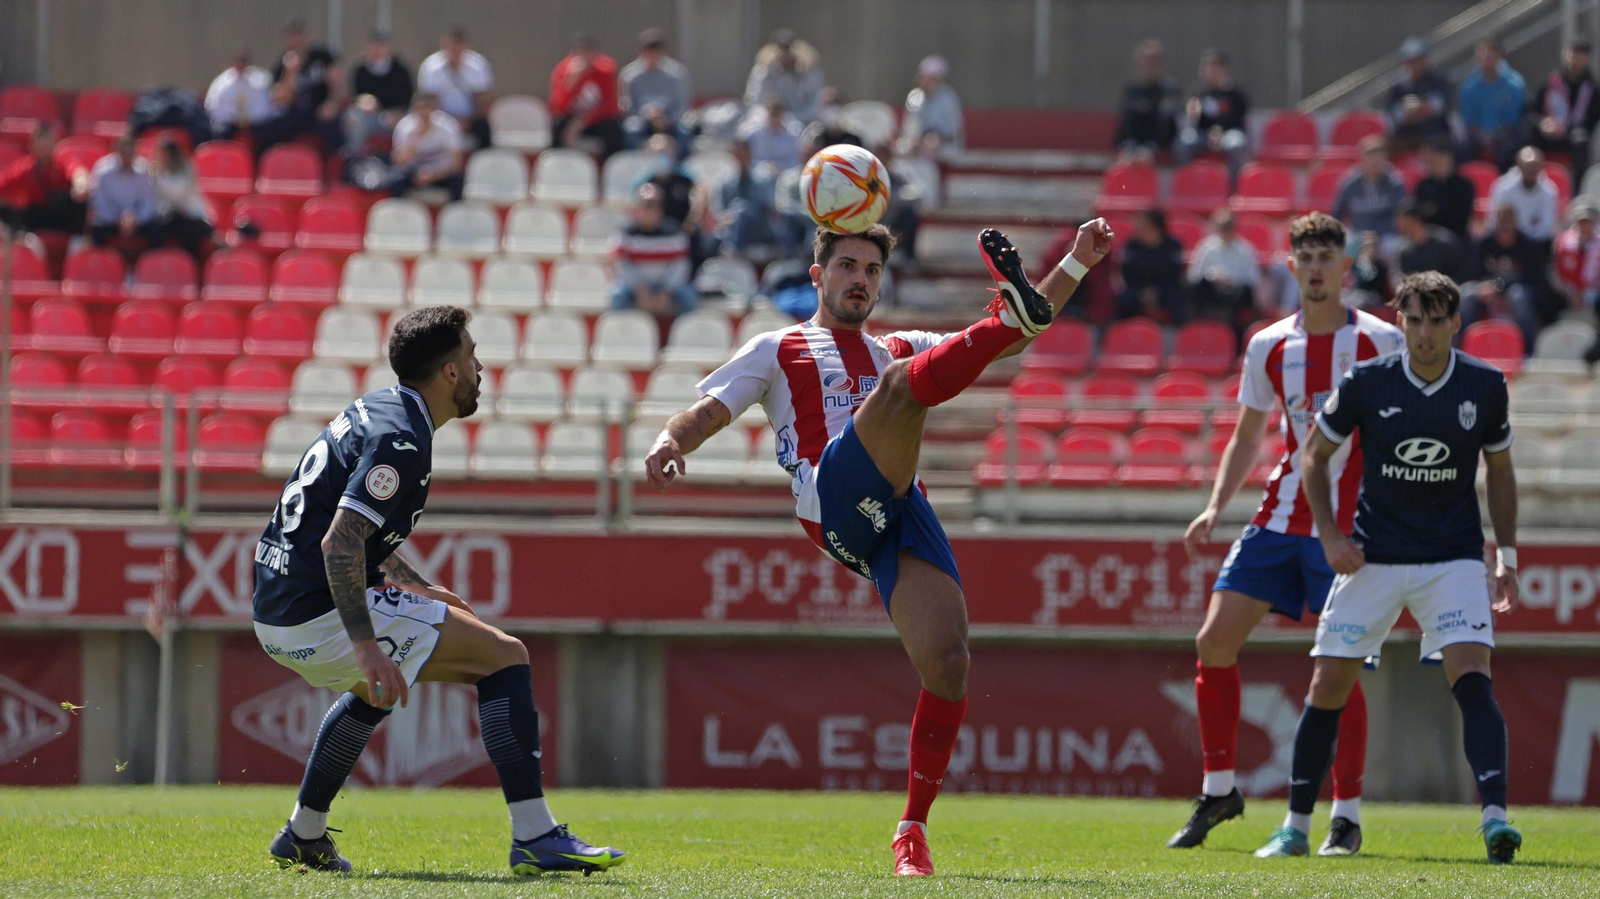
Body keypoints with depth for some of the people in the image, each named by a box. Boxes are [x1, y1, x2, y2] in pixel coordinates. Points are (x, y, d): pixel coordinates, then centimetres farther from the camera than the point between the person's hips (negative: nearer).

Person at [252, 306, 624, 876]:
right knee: (504, 656, -7)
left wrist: (414, 585, 31)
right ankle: (535, 839, -14)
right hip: (319, 617, -10)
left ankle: (304, 837, 40)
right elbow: (339, 542, -27)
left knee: (376, 682, 40)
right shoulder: (400, 440, -17)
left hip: (277, 608, 10)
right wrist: (365, 647, -31)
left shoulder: (374, 410, 14)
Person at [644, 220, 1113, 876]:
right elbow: (706, 413, 14)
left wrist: (1076, 264, 22)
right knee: (900, 381, -27)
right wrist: (668, 443, -10)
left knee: (948, 663, -15)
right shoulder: (778, 351, 26)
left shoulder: (900, 350, 35)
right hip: (833, 498, -4)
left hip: (903, 513, 4)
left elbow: (1013, 343, 32)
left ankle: (912, 832, -4)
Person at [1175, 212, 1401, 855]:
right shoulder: (1268, 348, 8)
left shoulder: (1381, 342, -4)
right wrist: (1215, 507, 5)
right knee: (1215, 642, -2)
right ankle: (1218, 791, 12)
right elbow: (1246, 438, 17)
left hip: (1350, 525, -4)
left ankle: (1346, 817, 2)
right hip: (1280, 516, 4)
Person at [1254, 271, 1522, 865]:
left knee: (1471, 677, -19)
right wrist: (1329, 534, -4)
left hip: (1454, 558, 0)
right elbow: (1315, 454, 6)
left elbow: (1499, 469, 12)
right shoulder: (1366, 383, -7)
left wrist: (1507, 557, 8)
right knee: (1329, 685, 0)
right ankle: (1295, 826, 14)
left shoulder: (1485, 387, -3)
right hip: (1372, 558, 0)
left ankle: (1495, 820, -26)